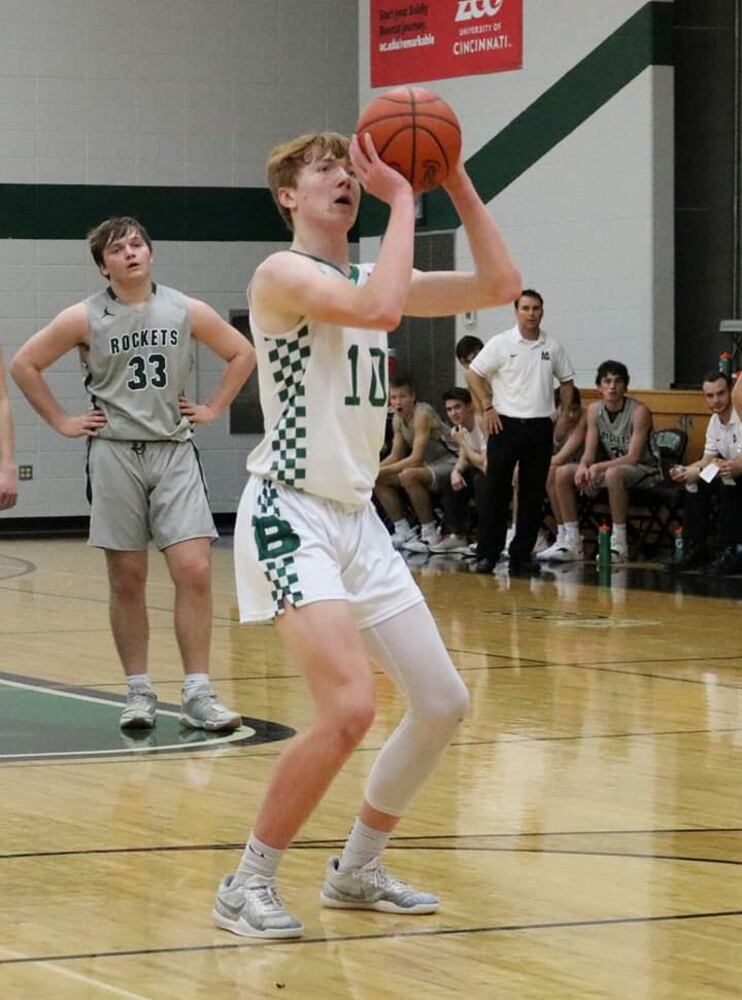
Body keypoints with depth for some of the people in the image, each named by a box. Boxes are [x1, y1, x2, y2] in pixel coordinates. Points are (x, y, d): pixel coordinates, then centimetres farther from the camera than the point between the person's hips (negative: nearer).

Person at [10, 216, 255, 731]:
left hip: (174, 452, 1)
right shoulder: (85, 318, -1)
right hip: (115, 455, -1)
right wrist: (62, 422, 2)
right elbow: (25, 364, 6)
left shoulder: (187, 311, 3)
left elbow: (242, 353, 17)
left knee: (194, 571, -9)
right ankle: (139, 693, 12)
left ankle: (198, 694, -4)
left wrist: (213, 408, 9)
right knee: (128, 579, 3)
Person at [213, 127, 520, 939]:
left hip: (358, 518, 9)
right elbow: (380, 308, -29)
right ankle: (247, 885, -8)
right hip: (291, 515, -9)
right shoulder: (284, 273, -11)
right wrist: (403, 199, -19)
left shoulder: (368, 277, 13)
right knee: (349, 709, -23)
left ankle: (357, 871, 24)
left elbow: (499, 285, 11)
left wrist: (456, 183, 4)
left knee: (443, 704, 9)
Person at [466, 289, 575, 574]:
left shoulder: (552, 346, 6)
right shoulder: (501, 344, -4)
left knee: (533, 495, 5)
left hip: (540, 427, 3)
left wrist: (565, 415, 7)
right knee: (496, 492, -2)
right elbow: (473, 374, -1)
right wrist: (487, 408, -7)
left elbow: (567, 380, 17)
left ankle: (521, 554, 12)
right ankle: (487, 554, 2)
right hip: (506, 424, -3)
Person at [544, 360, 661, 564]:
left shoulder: (639, 411, -17)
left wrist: (598, 467, -32)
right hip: (610, 466, 7)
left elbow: (633, 457, -22)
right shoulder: (594, 410, 1)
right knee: (563, 473, -11)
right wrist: (583, 466, -25)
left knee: (613, 474, -39)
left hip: (644, 470, -7)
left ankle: (619, 545, -32)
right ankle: (572, 542, -10)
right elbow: (590, 452, 0)